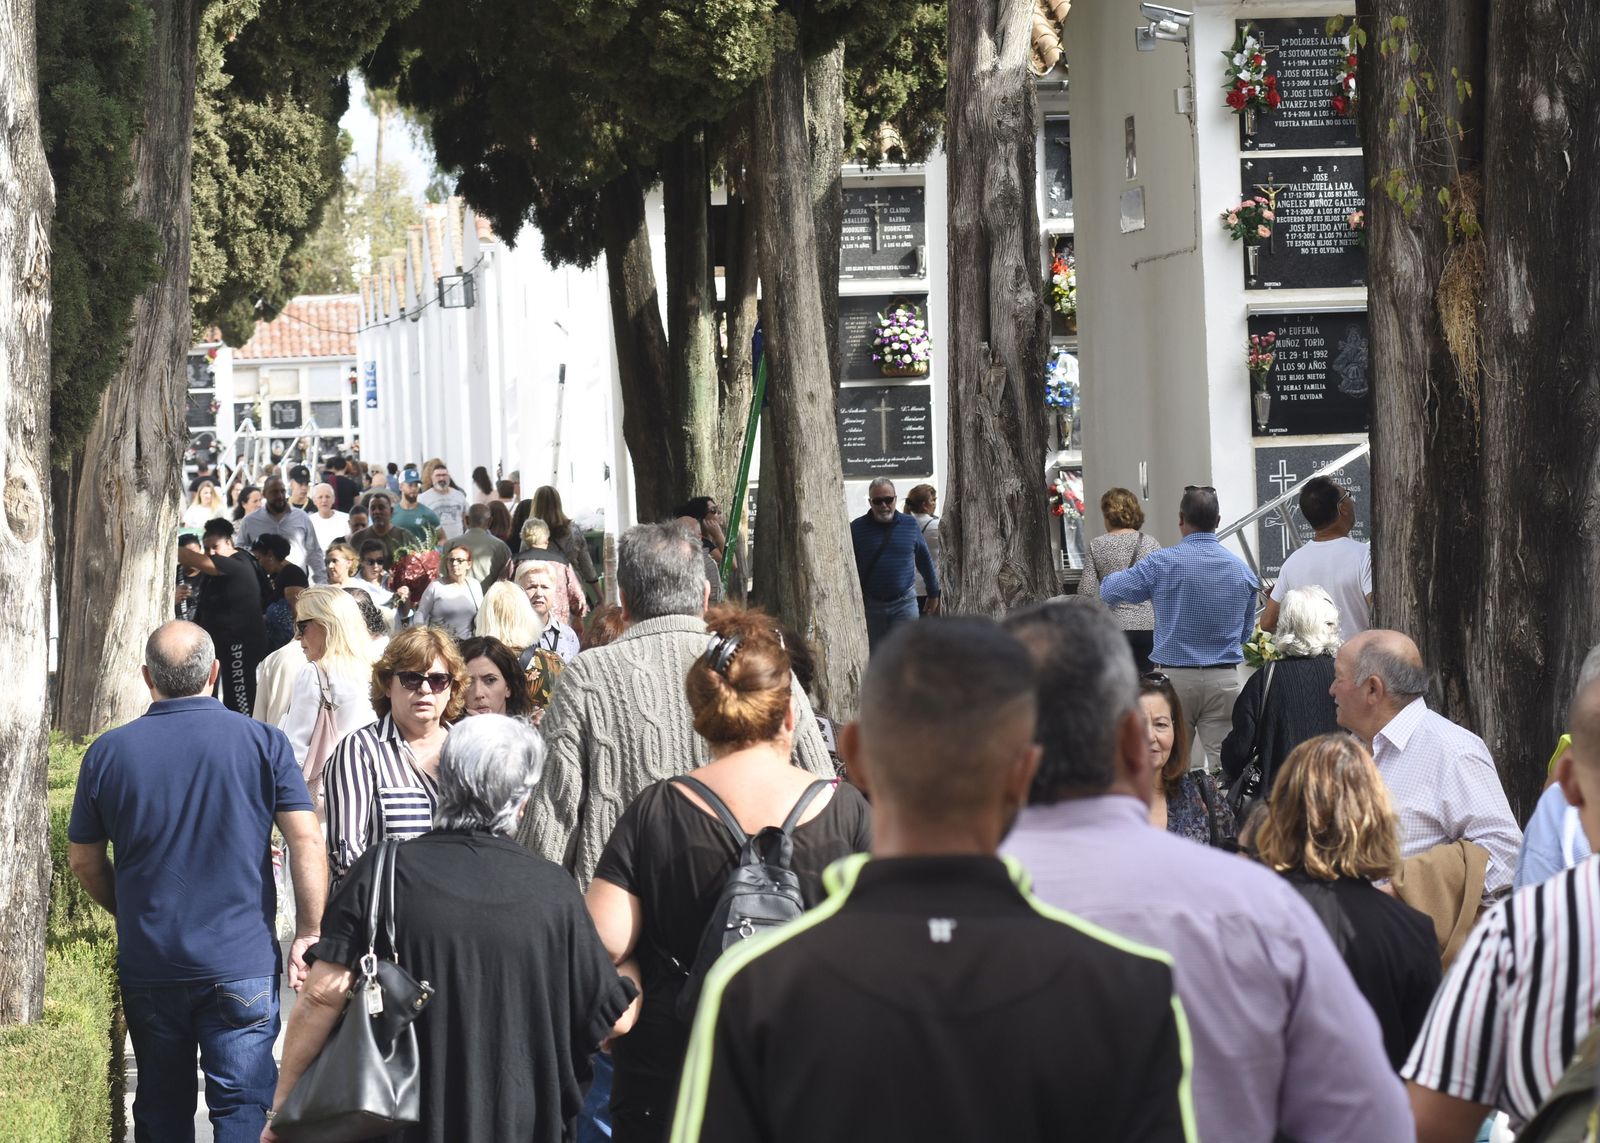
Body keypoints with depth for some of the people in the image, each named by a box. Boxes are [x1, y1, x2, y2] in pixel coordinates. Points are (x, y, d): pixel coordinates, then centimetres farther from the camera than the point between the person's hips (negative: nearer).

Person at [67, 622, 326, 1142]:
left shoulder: (107, 753, -1)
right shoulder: (263, 742, -6)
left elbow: (84, 860, 8)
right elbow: (307, 840, -10)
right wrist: (308, 933, -3)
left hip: (147, 964, 2)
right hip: (242, 960, -2)